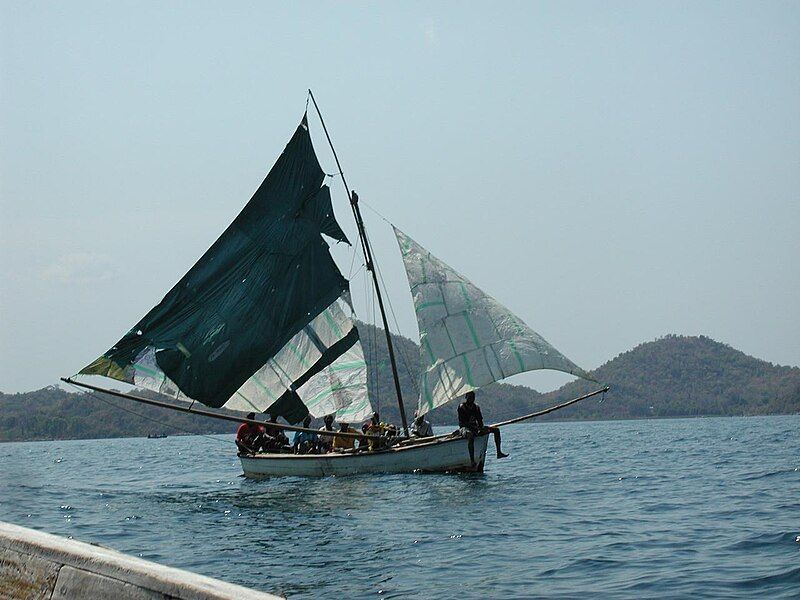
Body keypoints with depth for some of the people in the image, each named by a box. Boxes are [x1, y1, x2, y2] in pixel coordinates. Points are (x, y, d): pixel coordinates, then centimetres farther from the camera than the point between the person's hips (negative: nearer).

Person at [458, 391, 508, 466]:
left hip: (475, 428, 7)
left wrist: (481, 428, -13)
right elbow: (462, 422, -14)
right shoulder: (461, 407, -6)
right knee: (470, 435, -44)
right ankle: (472, 460, -50)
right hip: (464, 428, -7)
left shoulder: (476, 407, 12)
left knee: (496, 430, -3)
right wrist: (474, 427, -23)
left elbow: (480, 420, 10)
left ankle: (499, 452, -11)